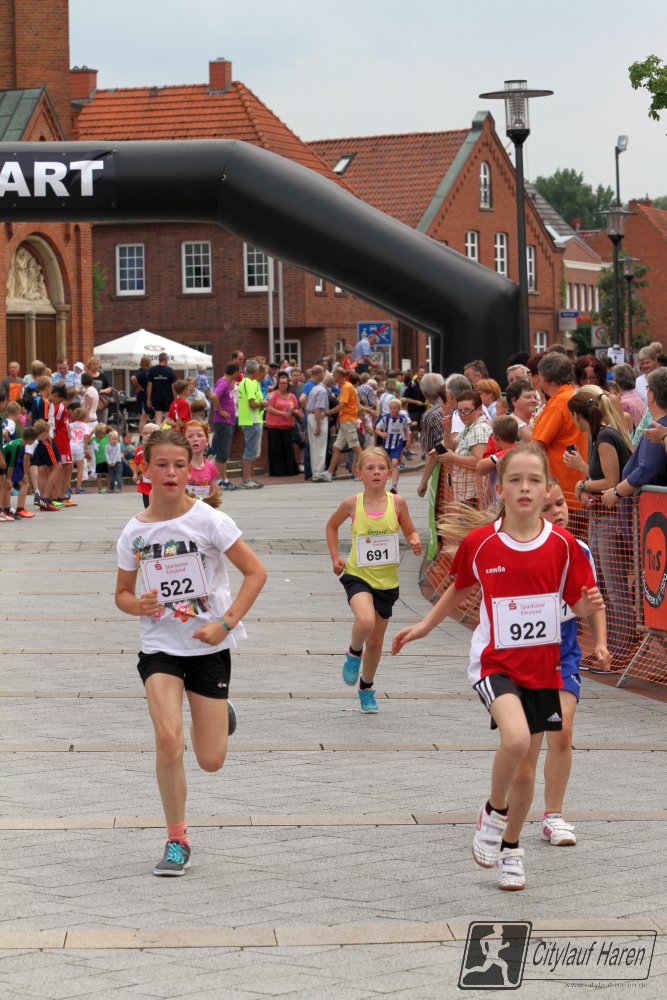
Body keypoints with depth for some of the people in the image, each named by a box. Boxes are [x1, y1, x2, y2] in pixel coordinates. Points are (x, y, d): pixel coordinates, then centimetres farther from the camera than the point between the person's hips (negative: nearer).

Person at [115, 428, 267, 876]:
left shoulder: (208, 520, -10)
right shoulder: (135, 532, 0)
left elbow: (256, 572, -8)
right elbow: (123, 593, 11)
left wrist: (226, 622, -17)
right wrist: (138, 604, -13)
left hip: (209, 646, -1)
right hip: (160, 647, 1)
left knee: (211, 760, 0)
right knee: (169, 739, -20)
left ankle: (218, 716, 38)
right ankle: (177, 840, -2)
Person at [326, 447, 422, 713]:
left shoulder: (397, 503, -6)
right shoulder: (352, 504, -8)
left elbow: (410, 531, 7)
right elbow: (332, 526, 11)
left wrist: (415, 541, -16)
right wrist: (335, 557, 3)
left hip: (386, 580, 2)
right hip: (358, 575, -2)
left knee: (376, 642, 12)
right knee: (365, 621, -31)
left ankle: (366, 688, 37)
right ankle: (354, 652, 3)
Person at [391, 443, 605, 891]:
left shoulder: (563, 545, -7)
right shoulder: (479, 542, -7)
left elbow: (579, 603, 0)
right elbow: (461, 590, 12)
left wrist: (590, 604, -22)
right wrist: (424, 626, 14)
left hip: (542, 667, 2)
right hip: (495, 661, -2)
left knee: (526, 770, 10)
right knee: (516, 738, -29)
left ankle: (511, 847, 34)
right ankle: (494, 813, -1)